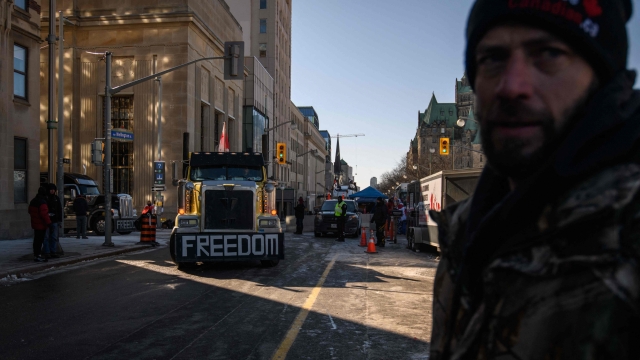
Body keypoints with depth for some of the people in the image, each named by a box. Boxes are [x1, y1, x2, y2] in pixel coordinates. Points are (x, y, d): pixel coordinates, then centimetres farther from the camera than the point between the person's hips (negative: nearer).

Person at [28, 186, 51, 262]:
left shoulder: (33, 201, 12)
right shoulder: (42, 202, -20)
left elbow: (30, 211, 22)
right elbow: (44, 214, -25)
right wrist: (48, 222, -19)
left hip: (35, 224, 10)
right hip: (41, 224, -10)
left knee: (36, 240, 17)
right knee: (40, 240, -7)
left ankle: (36, 255, 26)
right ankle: (37, 256, -5)